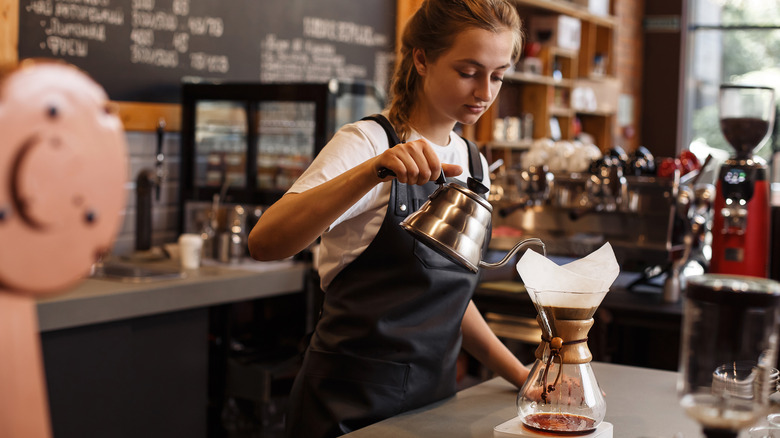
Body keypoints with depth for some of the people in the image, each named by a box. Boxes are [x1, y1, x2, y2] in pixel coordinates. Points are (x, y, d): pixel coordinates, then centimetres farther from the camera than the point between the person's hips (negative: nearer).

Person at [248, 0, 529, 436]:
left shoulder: (474, 165, 8)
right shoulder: (367, 143, -11)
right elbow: (265, 241, -26)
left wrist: (517, 372, 6)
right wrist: (373, 171, -37)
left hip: (433, 396, 6)